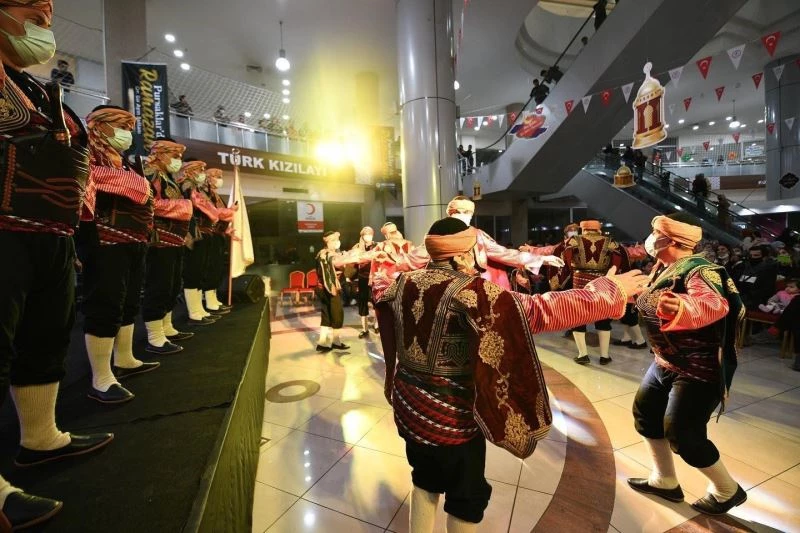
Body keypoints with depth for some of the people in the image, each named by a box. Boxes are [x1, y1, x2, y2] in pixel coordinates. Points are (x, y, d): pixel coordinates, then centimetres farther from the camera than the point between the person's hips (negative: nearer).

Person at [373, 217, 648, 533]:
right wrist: (611, 292, -16)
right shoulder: (470, 292, -25)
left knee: (425, 480, 29)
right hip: (451, 414, -6)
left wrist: (380, 278, 43)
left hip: (409, 404, 7)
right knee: (466, 496, 20)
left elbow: (380, 292, 19)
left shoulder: (405, 283, -3)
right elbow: (539, 311, -27)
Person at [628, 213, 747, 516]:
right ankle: (665, 481, 31)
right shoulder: (663, 268, 4)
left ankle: (727, 491, 25)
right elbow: (650, 303, 17)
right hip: (666, 362, 9)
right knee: (645, 412, 13)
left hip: (699, 369, -9)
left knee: (682, 434, -4)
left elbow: (715, 305, -45)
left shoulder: (698, 271, -23)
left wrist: (682, 308, -64)